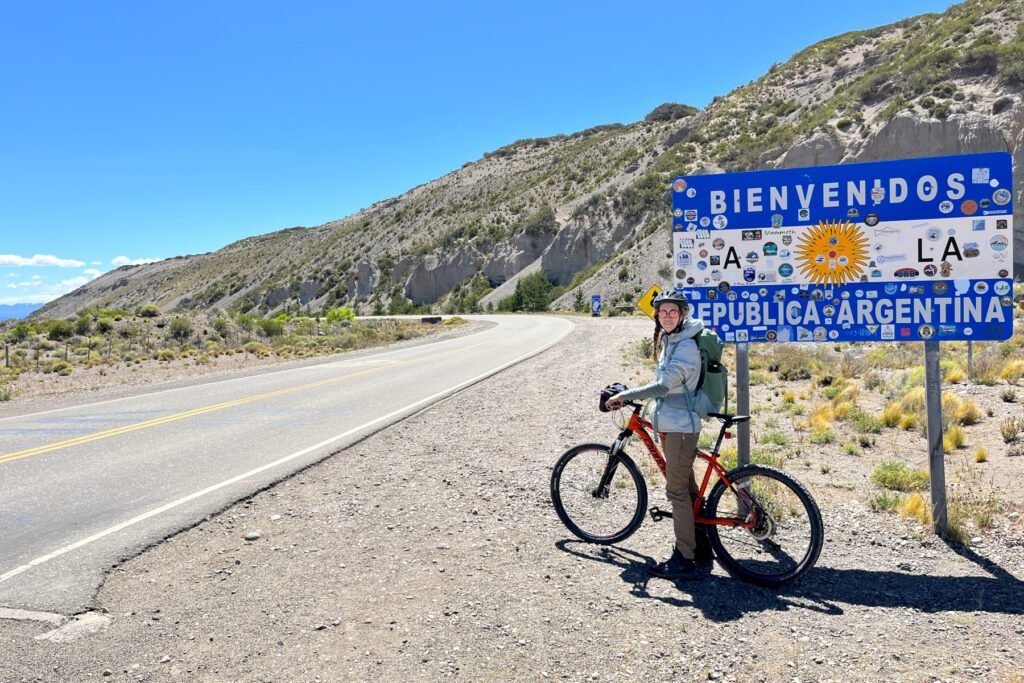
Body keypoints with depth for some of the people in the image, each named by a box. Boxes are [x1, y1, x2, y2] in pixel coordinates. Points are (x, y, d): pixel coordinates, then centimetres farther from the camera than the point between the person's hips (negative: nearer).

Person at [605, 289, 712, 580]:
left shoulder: (686, 346, -17)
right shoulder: (669, 340, 14)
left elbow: (665, 385, -24)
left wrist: (625, 395, -20)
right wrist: (630, 395, 16)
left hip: (680, 426, -10)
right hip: (670, 423, 10)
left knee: (676, 490, -8)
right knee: (686, 486, 17)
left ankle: (684, 560, -1)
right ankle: (700, 545, 29)